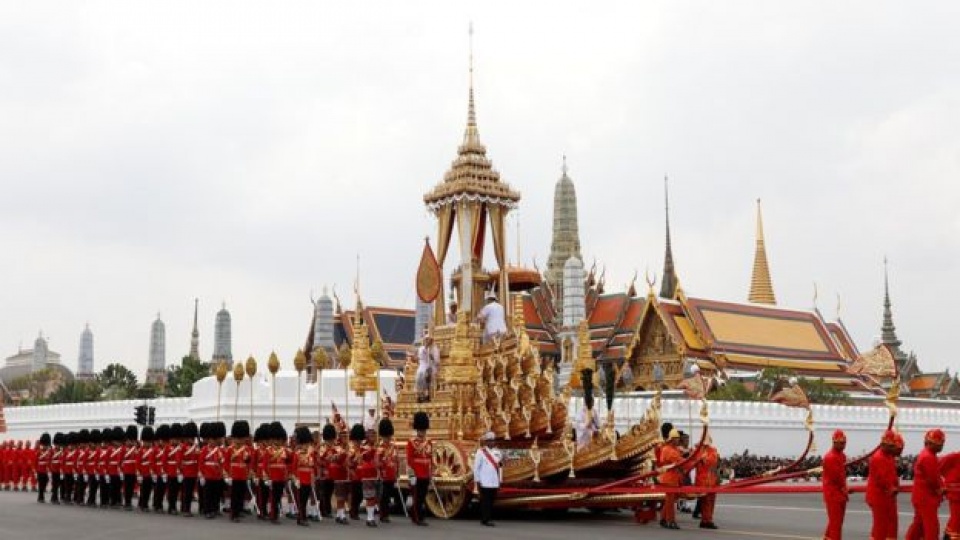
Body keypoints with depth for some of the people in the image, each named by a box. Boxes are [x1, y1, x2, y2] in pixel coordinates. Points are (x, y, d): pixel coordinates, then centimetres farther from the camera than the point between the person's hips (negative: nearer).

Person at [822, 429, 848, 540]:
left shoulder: (842, 456, 12)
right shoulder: (830, 457, -20)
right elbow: (836, 477, -21)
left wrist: (844, 490, 4)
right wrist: (844, 489, -8)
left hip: (840, 492, 9)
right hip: (833, 493, -9)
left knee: (836, 521, 17)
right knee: (836, 522, -6)